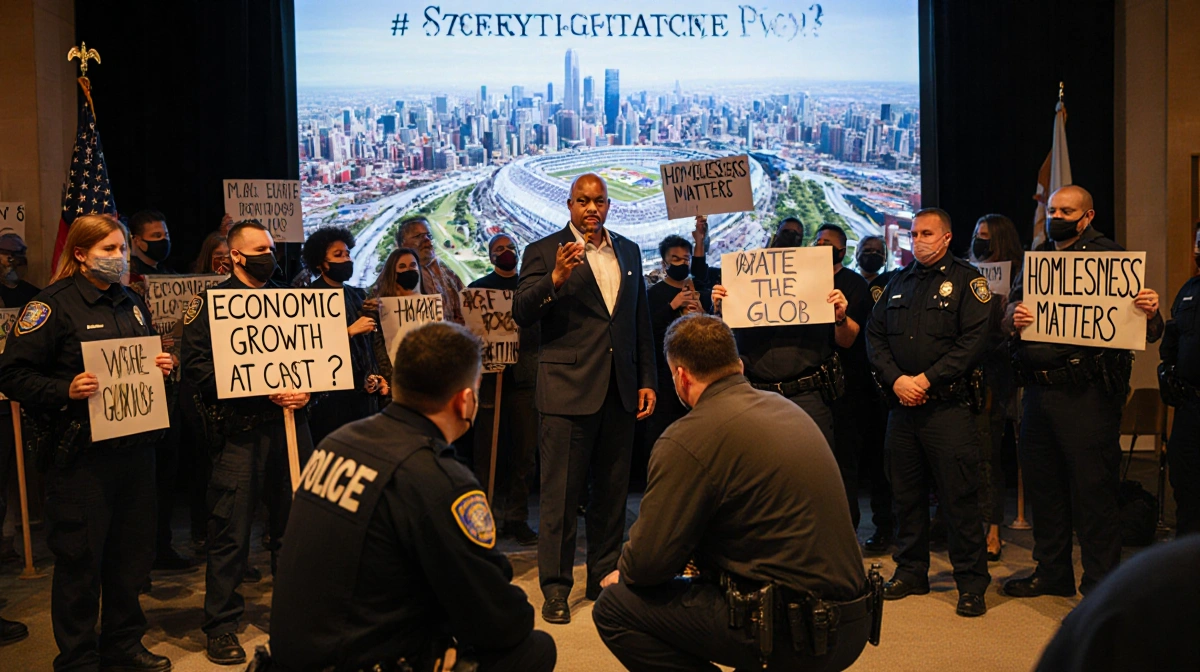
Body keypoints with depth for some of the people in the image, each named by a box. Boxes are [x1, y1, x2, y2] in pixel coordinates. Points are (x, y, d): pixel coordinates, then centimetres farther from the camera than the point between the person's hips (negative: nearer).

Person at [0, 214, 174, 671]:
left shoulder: (132, 304, 15)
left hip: (135, 447, 7)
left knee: (131, 552, 14)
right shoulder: (52, 305, -7)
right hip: (81, 453, -6)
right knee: (80, 560, 2)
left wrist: (161, 368, 5)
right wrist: (65, 391, -25)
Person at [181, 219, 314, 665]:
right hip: (239, 427, -5)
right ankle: (221, 627, 8)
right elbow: (196, 363, -11)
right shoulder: (212, 301, 1)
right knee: (231, 531, -3)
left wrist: (306, 389, -3)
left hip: (290, 422, 5)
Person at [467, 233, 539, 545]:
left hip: (524, 376, 2)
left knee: (524, 452, 1)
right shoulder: (478, 288, 10)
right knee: (488, 452, 1)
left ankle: (517, 517, 8)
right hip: (490, 376, -1)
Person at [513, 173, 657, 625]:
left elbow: (641, 320, 16)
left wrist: (647, 380, 11)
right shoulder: (544, 252, 0)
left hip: (620, 391, 5)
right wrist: (555, 278, -26)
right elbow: (522, 315, -9)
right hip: (569, 388, -5)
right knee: (561, 494, -1)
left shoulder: (629, 251, 14)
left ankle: (604, 577, 25)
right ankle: (556, 588, 8)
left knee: (612, 491, 12)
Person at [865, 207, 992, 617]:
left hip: (947, 405, -5)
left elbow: (974, 341, -11)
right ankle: (911, 572, 25)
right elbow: (874, 335, 11)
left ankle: (971, 583, 5)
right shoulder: (899, 283, 17)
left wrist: (927, 379, -14)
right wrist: (896, 379, -5)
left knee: (959, 495, -4)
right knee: (906, 493, 12)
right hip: (902, 405, 6)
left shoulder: (966, 280, -1)